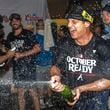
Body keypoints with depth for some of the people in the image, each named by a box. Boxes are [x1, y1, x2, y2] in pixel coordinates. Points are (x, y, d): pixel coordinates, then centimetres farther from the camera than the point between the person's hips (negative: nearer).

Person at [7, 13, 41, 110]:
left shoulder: (28, 34, -6)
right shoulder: (10, 36, 10)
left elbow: (37, 48, -12)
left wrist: (22, 54, -16)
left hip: (29, 67, -5)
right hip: (17, 68, 5)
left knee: (33, 92, 0)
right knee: (20, 94, 11)